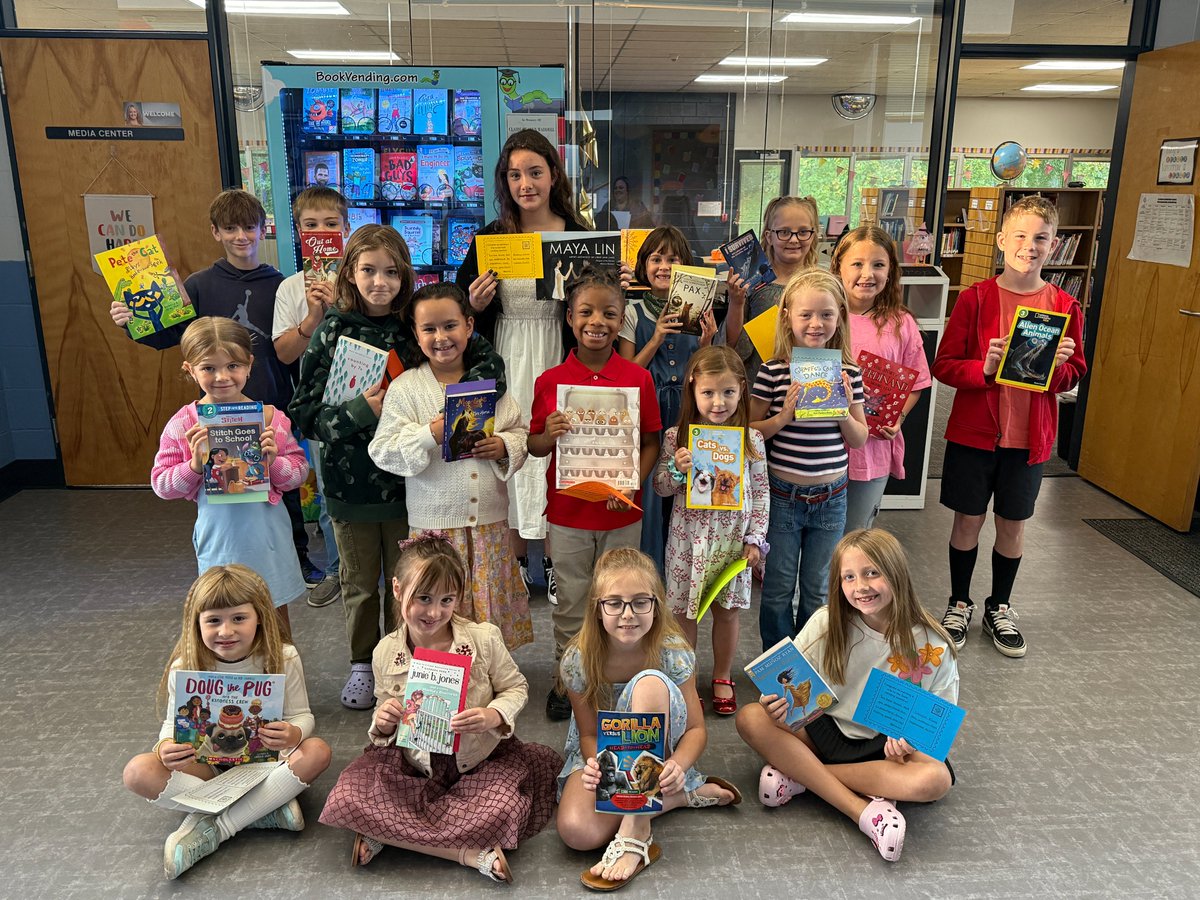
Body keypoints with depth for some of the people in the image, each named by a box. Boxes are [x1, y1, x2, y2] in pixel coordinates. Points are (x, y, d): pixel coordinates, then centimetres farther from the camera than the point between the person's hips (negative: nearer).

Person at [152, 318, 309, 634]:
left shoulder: (271, 417, -5)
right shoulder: (183, 425, -7)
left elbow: (300, 469, 0)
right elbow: (161, 484, -3)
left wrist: (274, 462, -19)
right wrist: (195, 465, -19)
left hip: (268, 539, 1)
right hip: (220, 543, -1)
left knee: (277, 623, 17)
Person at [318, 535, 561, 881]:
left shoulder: (484, 638, -15)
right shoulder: (386, 653, -8)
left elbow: (516, 687, -3)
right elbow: (384, 716, 6)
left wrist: (494, 716, -24)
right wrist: (382, 724, -18)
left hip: (480, 760, -1)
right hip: (415, 764, 2)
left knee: (502, 810, -32)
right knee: (346, 802, -23)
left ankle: (387, 832, -10)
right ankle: (470, 852, -20)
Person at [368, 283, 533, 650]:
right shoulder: (405, 388, -3)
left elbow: (520, 432, 11)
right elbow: (383, 451, -7)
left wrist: (504, 446, -10)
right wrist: (429, 436, -21)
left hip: (490, 521, 3)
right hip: (435, 522, -2)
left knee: (492, 606, 13)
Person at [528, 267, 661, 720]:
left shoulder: (638, 378, -4)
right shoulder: (549, 381, -4)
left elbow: (651, 441, 0)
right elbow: (534, 447, 3)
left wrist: (632, 483, -14)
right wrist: (549, 435, -19)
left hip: (621, 511, 0)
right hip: (567, 511, 0)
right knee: (571, 600, 13)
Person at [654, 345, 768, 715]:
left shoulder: (751, 439, -4)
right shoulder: (677, 438, -8)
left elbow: (761, 493, 2)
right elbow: (660, 488, 0)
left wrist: (756, 538, -2)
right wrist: (676, 469, -20)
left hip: (733, 538, 1)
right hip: (688, 538, -1)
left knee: (727, 611, 15)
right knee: (684, 611, 11)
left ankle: (722, 678, 36)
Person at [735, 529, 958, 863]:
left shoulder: (931, 646, -11)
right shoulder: (828, 622, -7)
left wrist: (910, 741, -24)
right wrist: (778, 703, -27)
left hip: (888, 745, -1)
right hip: (828, 731, 2)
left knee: (936, 779, -34)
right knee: (751, 718, -23)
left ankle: (801, 773, -21)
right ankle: (865, 811, -28)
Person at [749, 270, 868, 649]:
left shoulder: (848, 374, -4)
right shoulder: (773, 372, -11)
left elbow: (860, 440, 3)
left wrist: (843, 411, -16)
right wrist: (783, 417, -22)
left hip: (830, 499, 2)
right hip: (782, 496, -2)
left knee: (819, 592, 17)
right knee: (777, 591, 13)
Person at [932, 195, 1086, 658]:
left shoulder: (1064, 306, -1)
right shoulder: (975, 298, -7)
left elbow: (1075, 375, 6)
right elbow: (943, 365, -8)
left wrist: (1059, 366, -16)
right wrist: (984, 368, -25)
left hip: (1029, 436, 2)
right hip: (973, 431, -2)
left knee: (1013, 524, 12)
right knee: (969, 519, 9)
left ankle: (999, 608, 32)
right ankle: (959, 603, 28)